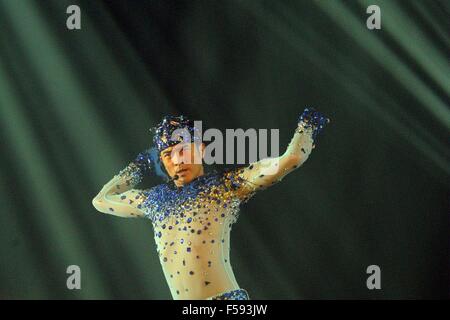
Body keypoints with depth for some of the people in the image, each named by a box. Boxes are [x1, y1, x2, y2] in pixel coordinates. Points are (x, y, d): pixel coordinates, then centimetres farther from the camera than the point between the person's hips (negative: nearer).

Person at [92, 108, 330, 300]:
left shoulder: (226, 185, 3)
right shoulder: (154, 199, 18)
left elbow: (290, 158, -5)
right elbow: (101, 200, 34)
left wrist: (308, 124, 10)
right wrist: (137, 168, 38)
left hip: (227, 298, -5)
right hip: (180, 301, 5)